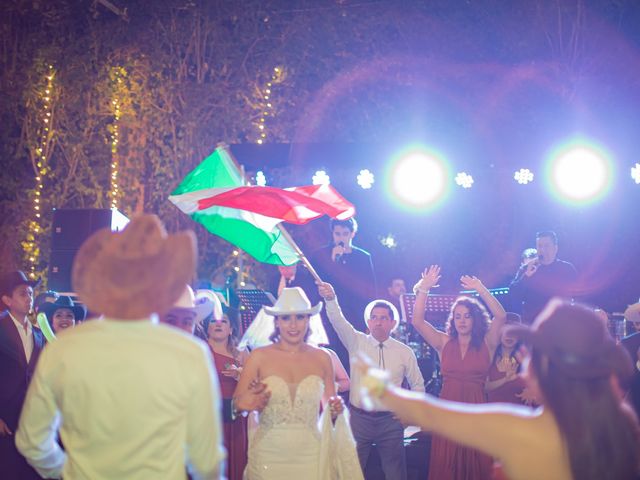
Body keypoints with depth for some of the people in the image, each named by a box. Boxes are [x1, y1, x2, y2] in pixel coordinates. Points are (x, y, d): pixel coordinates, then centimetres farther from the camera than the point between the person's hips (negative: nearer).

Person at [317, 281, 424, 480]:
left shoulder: (405, 352, 1)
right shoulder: (357, 342, 0)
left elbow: (418, 385, 14)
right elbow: (338, 321, -17)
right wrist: (331, 299, -35)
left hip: (390, 421, 0)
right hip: (358, 417, 0)